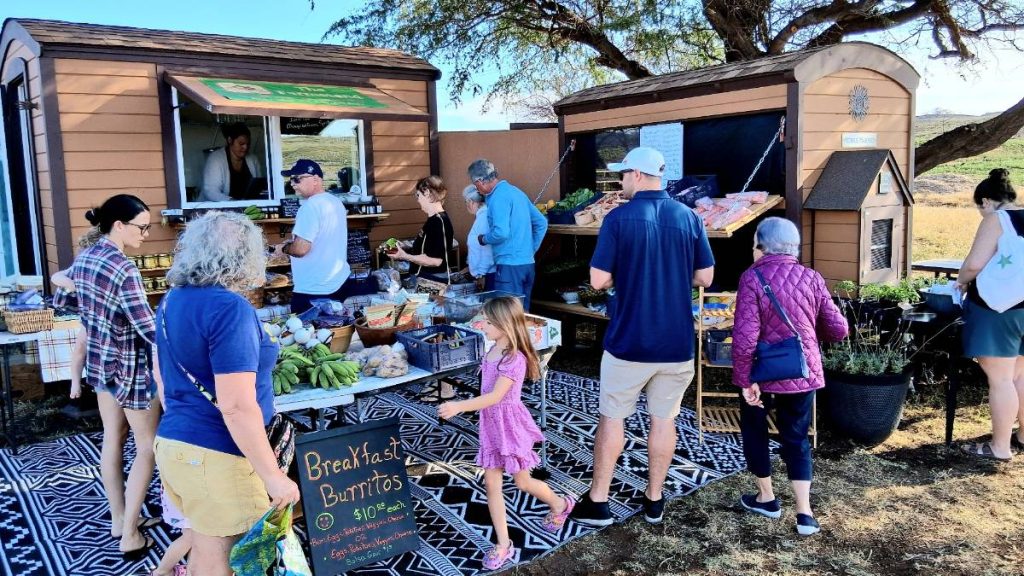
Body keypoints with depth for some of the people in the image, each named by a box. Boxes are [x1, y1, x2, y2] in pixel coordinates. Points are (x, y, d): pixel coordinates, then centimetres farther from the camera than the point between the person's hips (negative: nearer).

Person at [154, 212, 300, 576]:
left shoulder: (172, 300, 6)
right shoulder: (229, 308, -21)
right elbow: (236, 407, -26)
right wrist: (274, 476, -20)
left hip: (172, 443, 8)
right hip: (213, 457, -8)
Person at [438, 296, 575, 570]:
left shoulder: (515, 359, -24)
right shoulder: (493, 351, 3)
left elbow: (495, 396, -30)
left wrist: (459, 407, -35)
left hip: (509, 424, -7)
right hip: (490, 424, 8)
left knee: (522, 482, 11)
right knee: (492, 483, 5)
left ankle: (561, 505, 40)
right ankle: (504, 545, 15)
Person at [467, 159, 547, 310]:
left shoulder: (499, 197, -12)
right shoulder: (516, 192, 15)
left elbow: (501, 233, -23)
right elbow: (541, 223, 18)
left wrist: (484, 239, -4)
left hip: (509, 266, -9)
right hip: (528, 264, 9)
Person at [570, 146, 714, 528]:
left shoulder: (619, 218, -11)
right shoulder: (689, 217, -1)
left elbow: (599, 280, -12)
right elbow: (705, 278, 2)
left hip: (628, 341, -3)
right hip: (676, 342, 3)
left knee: (612, 418, 10)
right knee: (663, 419, 14)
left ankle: (597, 502, 19)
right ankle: (654, 500, 26)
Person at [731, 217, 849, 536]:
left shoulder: (752, 277, -13)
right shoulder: (811, 278, -1)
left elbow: (745, 337, -21)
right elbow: (838, 329, 2)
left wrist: (745, 380, -14)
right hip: (803, 373, 4)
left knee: (754, 430, 19)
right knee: (796, 440, 16)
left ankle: (767, 498, 31)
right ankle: (804, 513, 12)